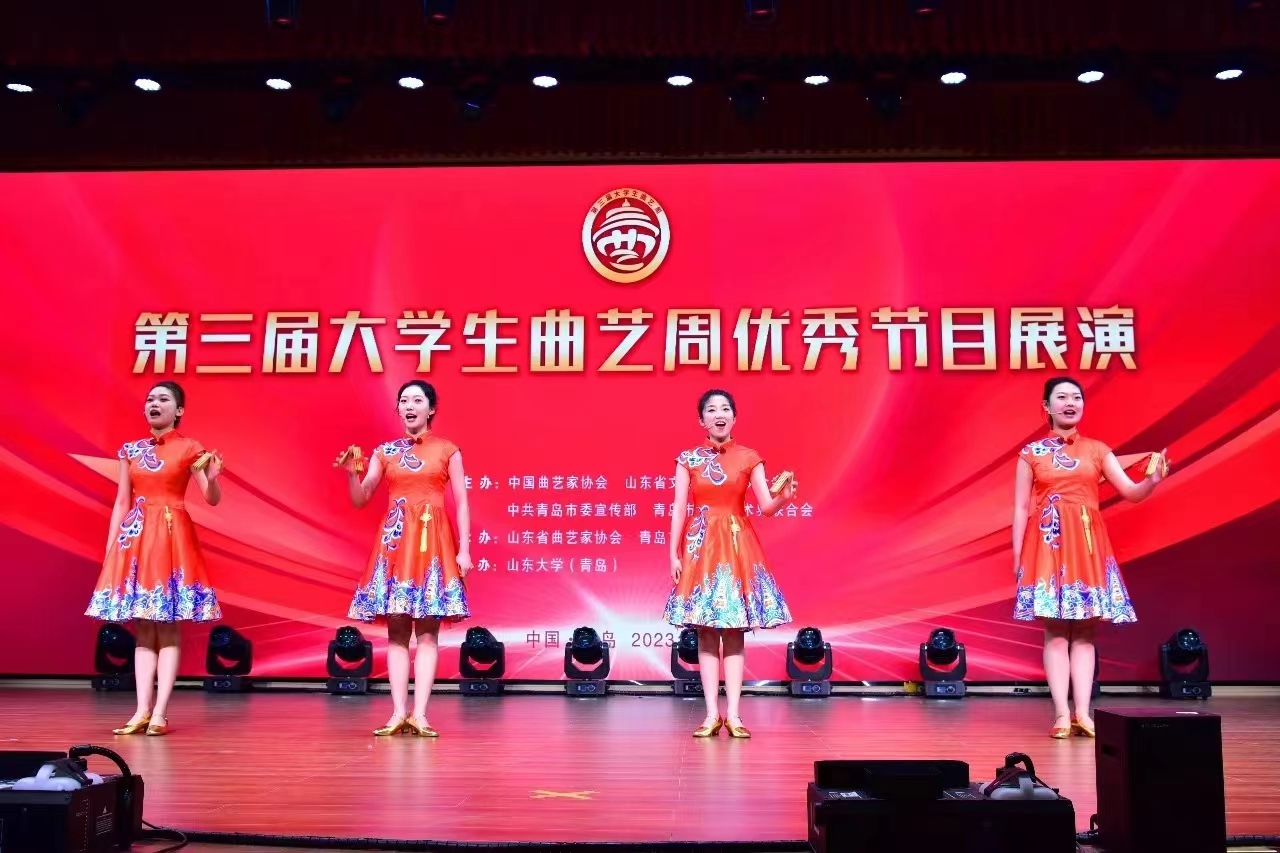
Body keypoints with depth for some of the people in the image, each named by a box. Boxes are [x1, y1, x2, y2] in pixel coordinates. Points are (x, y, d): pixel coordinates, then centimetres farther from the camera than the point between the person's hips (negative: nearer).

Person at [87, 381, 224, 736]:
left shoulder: (189, 448, 1)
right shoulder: (131, 450, 11)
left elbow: (212, 499, -3)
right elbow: (121, 503, 11)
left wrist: (211, 478, -25)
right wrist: (109, 549, 6)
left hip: (172, 537, -4)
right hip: (136, 537, 4)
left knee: (168, 628, -4)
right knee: (142, 629, 3)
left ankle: (160, 713, -4)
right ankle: (142, 710, 4)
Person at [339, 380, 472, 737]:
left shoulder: (447, 450, 5)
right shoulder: (385, 452, 11)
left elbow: (461, 503, 2)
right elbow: (360, 499, 8)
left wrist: (464, 549, -6)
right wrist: (351, 473, -11)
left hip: (433, 541, -2)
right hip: (395, 541, 2)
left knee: (428, 631, -4)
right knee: (397, 630, 1)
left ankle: (419, 714, -4)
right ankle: (399, 712, 3)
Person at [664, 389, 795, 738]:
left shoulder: (749, 458, 4)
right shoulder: (688, 459, 5)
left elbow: (766, 506, -2)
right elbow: (679, 509, 2)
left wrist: (785, 497, -23)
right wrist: (674, 554, -4)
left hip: (738, 547, 0)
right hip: (701, 547, 0)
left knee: (735, 633, 0)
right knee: (706, 633, 0)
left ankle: (733, 714, 3)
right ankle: (712, 714, 4)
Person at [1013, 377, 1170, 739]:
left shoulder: (1097, 450, 10)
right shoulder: (1031, 453, 4)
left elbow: (1131, 492, 3)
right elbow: (1021, 509, 3)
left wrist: (1152, 480, -19)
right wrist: (1017, 557, -3)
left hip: (1087, 544, 2)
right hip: (1048, 543, -2)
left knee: (1084, 632, 2)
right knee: (1055, 632, -4)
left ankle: (1083, 712, 3)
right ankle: (1062, 714, -2)